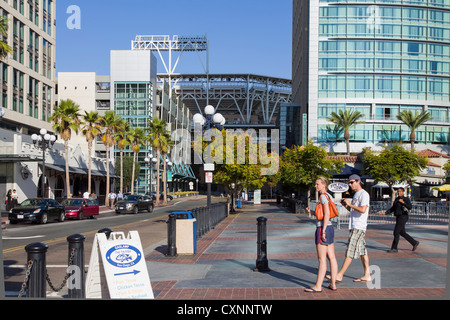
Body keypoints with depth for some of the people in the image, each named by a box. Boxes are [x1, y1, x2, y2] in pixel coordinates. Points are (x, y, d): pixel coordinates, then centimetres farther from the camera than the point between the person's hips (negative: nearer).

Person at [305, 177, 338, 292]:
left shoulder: (323, 196, -13)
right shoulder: (329, 196, 15)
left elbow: (327, 214, -20)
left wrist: (323, 232, -21)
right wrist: (311, 212, 12)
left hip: (323, 228, -10)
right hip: (330, 227, 10)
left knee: (322, 259, -5)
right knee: (331, 257, 10)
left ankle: (318, 286, -1)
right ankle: (333, 284, 14)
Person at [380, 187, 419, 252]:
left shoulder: (406, 199, -8)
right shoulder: (396, 199, 14)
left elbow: (410, 207, -21)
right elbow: (392, 209, 16)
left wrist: (403, 202, -27)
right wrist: (385, 213, 7)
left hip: (403, 217, -9)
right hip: (398, 218, 9)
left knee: (396, 232, -8)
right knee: (402, 233, 13)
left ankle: (394, 248, -1)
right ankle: (414, 243, 27)